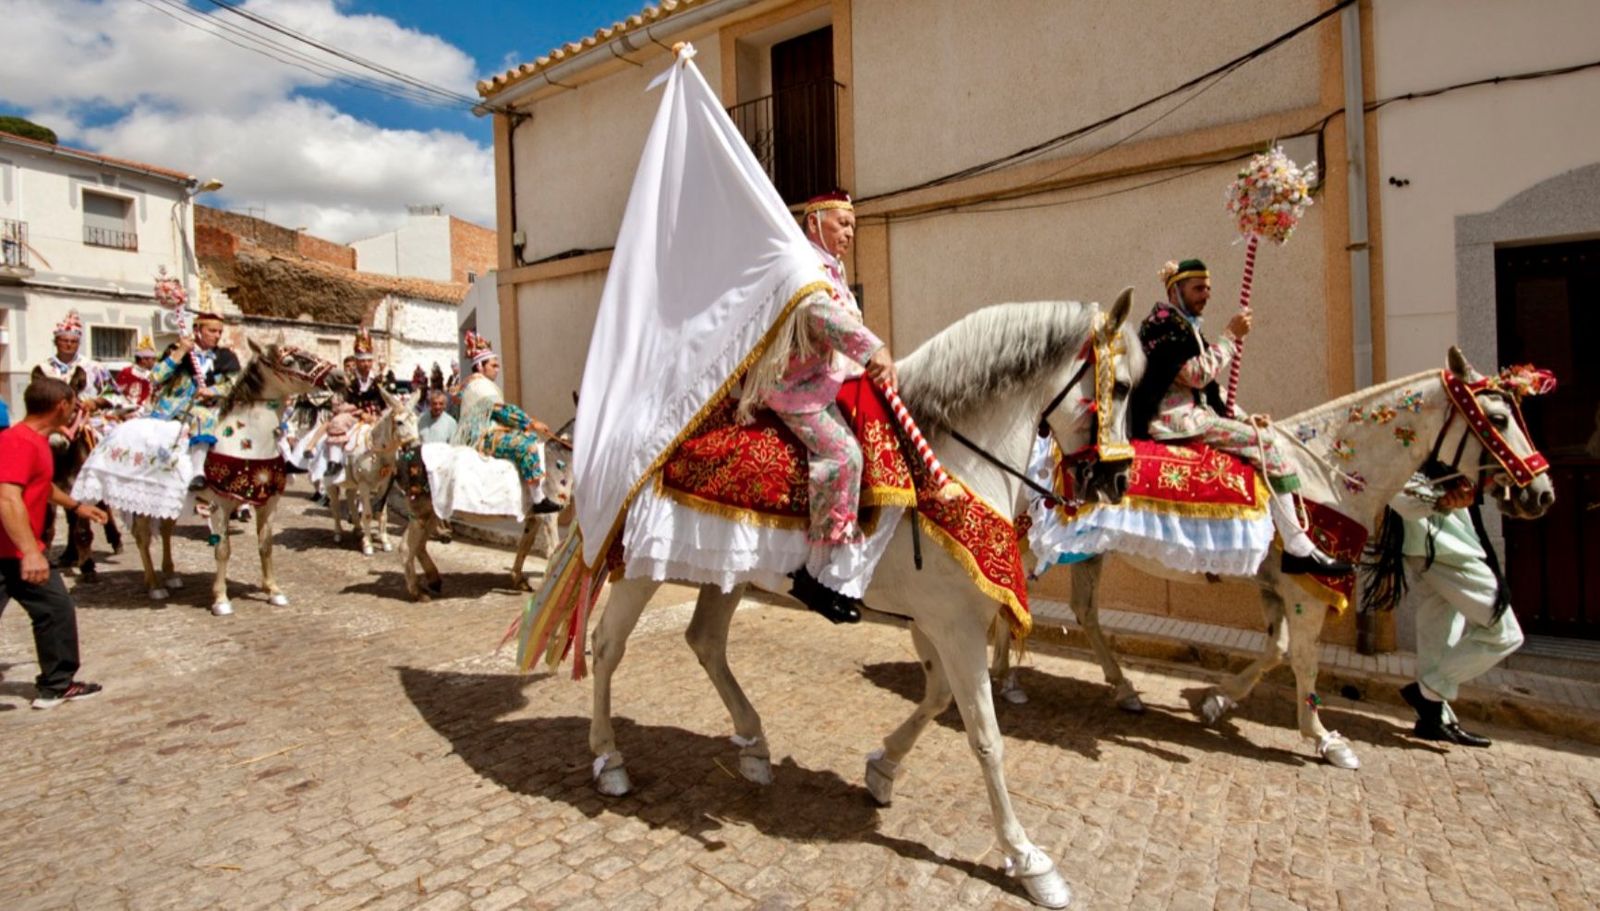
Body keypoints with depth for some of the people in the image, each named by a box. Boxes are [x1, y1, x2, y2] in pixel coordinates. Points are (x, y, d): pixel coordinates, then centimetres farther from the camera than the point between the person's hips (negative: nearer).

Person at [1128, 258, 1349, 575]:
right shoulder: (1163, 322, -8)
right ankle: (1299, 549, -10)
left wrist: (1242, 417, 14)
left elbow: (1210, 387, 23)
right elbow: (1199, 374, -19)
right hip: (1175, 419, -10)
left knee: (1260, 433, 6)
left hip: (1188, 414, 10)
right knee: (1263, 440, -13)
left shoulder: (1185, 325, 23)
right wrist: (1231, 336, -10)